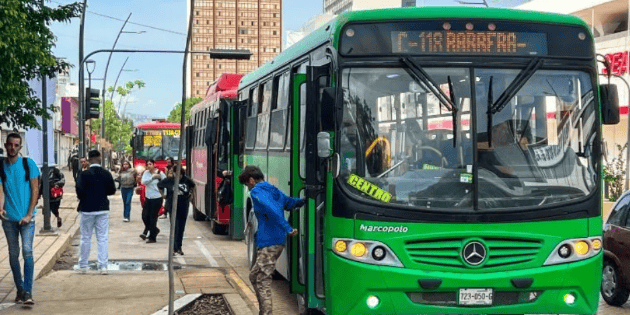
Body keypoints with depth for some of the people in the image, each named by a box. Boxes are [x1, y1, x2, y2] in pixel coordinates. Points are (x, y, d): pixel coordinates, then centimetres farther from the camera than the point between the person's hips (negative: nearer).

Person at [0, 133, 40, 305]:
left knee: (27, 251, -12)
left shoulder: (28, 164, 0)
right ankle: (20, 289, 19)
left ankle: (27, 291, -14)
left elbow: (35, 190, 0)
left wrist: (29, 215, -8)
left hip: (26, 217, -2)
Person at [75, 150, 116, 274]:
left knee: (86, 238, 10)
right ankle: (103, 266, -1)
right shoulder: (107, 174, -3)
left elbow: (80, 190, -16)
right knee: (102, 238, 3)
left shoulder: (84, 174, -11)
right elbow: (112, 190, -1)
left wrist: (81, 198, 4)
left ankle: (83, 265, 17)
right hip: (103, 209, 2)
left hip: (87, 209, -2)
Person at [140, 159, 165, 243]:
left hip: (157, 198, -5)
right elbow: (143, 182, -10)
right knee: (145, 216, 3)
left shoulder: (159, 173, -6)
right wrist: (152, 177, -14)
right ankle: (155, 230, 28)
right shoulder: (146, 173, 5)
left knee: (153, 217, -3)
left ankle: (152, 237, 8)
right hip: (148, 198, 5)